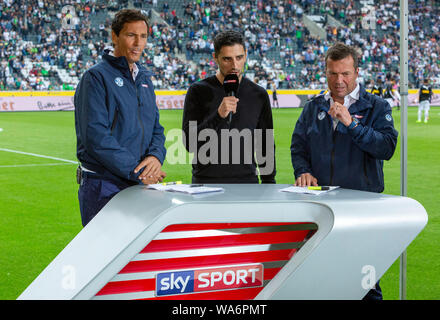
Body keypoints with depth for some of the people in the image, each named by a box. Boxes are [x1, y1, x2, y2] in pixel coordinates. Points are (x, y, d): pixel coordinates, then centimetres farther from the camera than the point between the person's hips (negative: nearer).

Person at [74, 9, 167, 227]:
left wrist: (156, 156, -8)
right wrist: (136, 170, -18)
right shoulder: (96, 77, -8)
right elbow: (95, 135, -17)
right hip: (103, 187, -7)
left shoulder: (144, 79, 16)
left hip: (139, 185, 7)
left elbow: (156, 128, 16)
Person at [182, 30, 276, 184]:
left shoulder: (259, 95, 7)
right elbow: (189, 143, -9)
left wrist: (269, 182, 7)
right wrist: (218, 115, -20)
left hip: (247, 182, 2)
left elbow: (266, 145, 13)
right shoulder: (198, 91, -2)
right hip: (206, 181, -2)